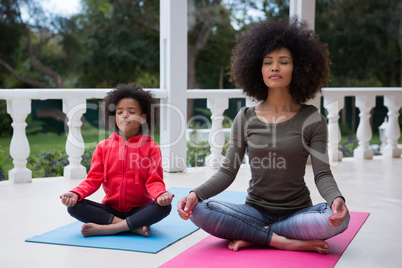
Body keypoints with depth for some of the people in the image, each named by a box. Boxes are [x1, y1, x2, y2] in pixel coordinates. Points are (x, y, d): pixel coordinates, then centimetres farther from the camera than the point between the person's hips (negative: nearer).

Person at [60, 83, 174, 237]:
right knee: (74, 206, -21)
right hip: (111, 209, 2)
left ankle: (104, 229, -31)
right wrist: (75, 193, -19)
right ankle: (134, 227, -27)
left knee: (164, 207, -32)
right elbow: (93, 179, 1)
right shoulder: (104, 146, 8)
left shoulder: (150, 147, 0)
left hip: (138, 209, -2)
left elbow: (154, 181, -8)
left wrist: (161, 194, -32)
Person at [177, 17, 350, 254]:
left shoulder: (312, 119, -1)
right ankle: (282, 241, -21)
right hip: (256, 212, 1)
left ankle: (254, 238, -18)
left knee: (340, 218, -32)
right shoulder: (246, 118, 3)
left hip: (298, 213, 0)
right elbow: (227, 171, -1)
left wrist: (336, 198, -30)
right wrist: (196, 193, -20)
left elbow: (322, 173, -7)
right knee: (198, 211, -24)